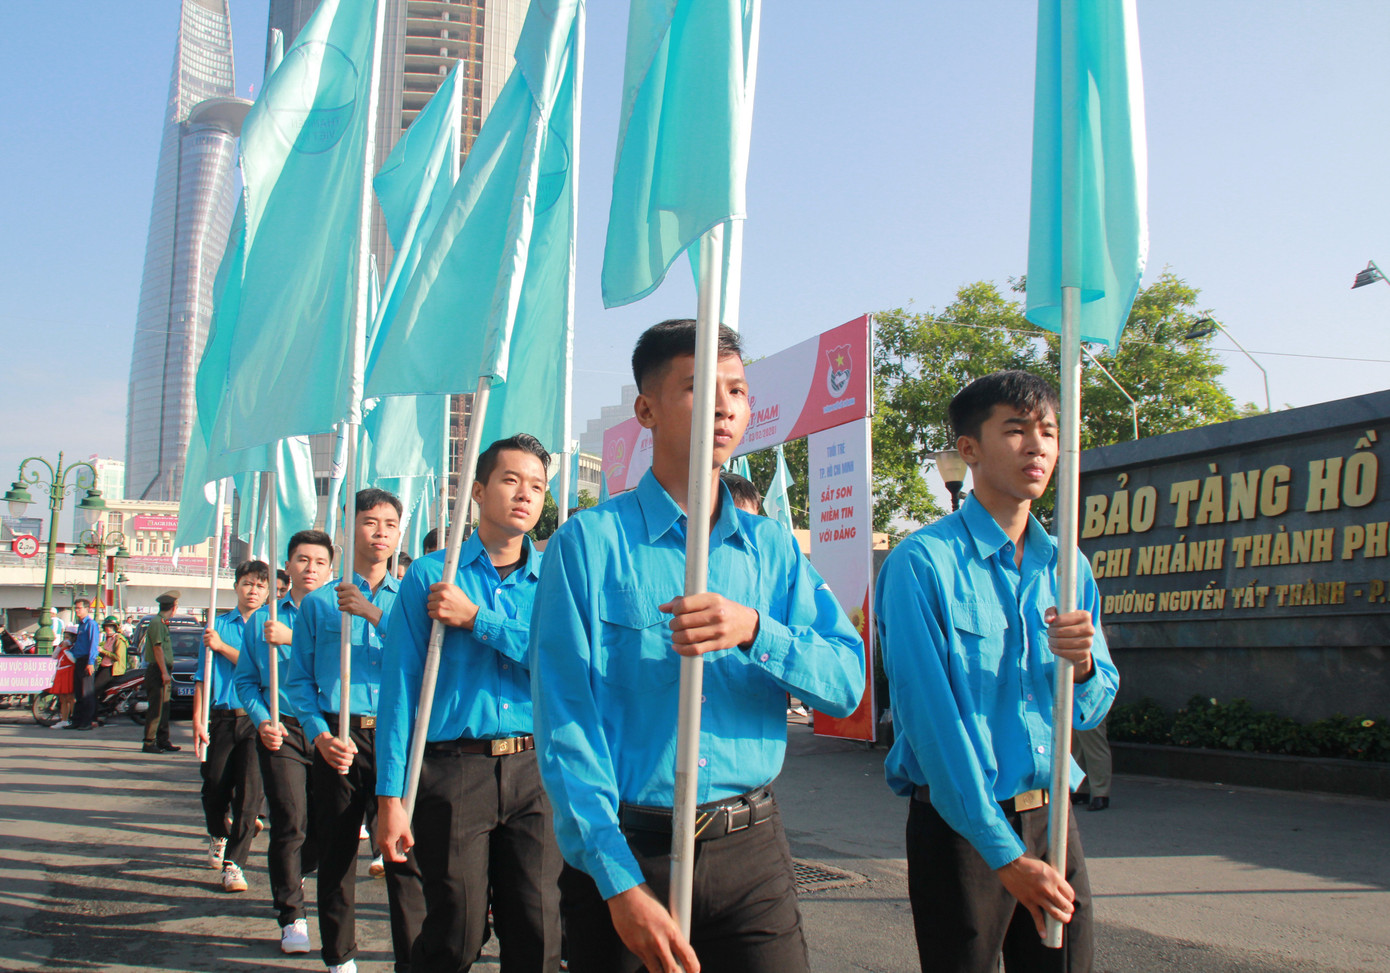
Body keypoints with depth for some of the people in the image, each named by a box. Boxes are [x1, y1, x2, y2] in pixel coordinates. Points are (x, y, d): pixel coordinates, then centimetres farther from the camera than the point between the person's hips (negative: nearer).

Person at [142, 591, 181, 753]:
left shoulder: (162, 623, 18)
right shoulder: (156, 622, -12)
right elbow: (157, 648, -18)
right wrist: (164, 672, -20)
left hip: (163, 672, 10)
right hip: (157, 671, -10)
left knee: (164, 708, 13)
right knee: (156, 709, -8)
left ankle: (163, 741, 18)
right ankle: (149, 743, -6)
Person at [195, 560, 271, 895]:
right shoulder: (218, 625, 11)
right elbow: (202, 676, 8)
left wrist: (222, 647, -10)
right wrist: (197, 719, 0)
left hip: (256, 719, -2)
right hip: (221, 718, 2)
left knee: (250, 791, -10)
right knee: (214, 788, 9)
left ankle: (234, 862, -5)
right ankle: (218, 835, 39)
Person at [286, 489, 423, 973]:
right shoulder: (319, 602, 12)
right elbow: (299, 680, 8)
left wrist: (375, 613, -13)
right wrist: (319, 734, -7)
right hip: (339, 740, 1)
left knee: (405, 854, -7)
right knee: (336, 855, 6)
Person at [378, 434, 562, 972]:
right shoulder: (429, 576, 3)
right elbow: (399, 686, -1)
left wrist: (477, 619, -12)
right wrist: (390, 796, -6)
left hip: (534, 768, 2)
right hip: (454, 770, -2)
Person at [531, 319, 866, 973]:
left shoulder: (772, 547, 8)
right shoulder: (589, 542, -6)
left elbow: (847, 685, -2)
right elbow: (564, 723, -11)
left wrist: (754, 631, -21)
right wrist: (621, 884, -19)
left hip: (750, 848, 3)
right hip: (624, 848, -3)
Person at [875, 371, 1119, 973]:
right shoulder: (922, 562, -12)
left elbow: (1090, 712, 12)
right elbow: (932, 719, -16)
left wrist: (1083, 664, -12)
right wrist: (1005, 854, -18)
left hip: (1051, 816, 6)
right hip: (959, 822, -6)